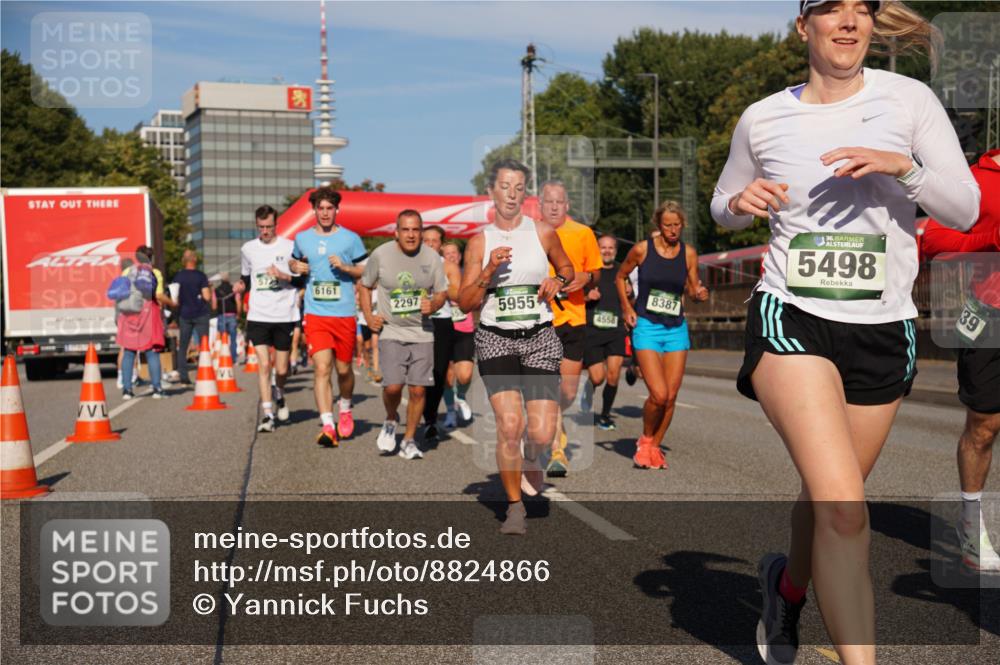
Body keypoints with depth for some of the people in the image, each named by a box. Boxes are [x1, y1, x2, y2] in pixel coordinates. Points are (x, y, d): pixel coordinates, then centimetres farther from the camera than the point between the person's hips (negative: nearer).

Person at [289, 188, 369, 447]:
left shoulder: (351, 238, 2)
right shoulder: (302, 238, 9)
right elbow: (295, 262, 27)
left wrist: (344, 267, -12)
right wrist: (297, 267, 4)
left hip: (345, 314, 0)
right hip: (315, 315, 1)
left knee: (344, 369, 9)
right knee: (322, 368, -12)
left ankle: (345, 409, 38)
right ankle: (327, 425, -15)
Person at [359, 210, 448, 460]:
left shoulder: (432, 257, 0)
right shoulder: (381, 255, -4)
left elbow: (442, 292, 9)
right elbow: (365, 285, 11)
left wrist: (433, 305, -13)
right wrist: (369, 316, 1)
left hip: (422, 333, 2)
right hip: (391, 331, -1)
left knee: (418, 390, -1)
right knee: (392, 386, -15)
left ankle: (409, 440, 18)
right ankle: (391, 420, 19)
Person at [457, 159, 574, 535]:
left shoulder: (543, 233, 5)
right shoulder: (479, 242, 4)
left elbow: (567, 268, 22)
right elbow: (465, 303, 2)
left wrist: (557, 282, -1)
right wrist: (490, 270, -13)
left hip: (540, 338, 1)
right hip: (495, 338, -1)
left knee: (542, 434, -8)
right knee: (509, 425, -16)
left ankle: (530, 460, 31)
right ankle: (514, 506, 5)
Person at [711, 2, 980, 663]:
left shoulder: (909, 99, 2)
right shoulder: (762, 119, 4)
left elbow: (965, 209, -1)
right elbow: (724, 207, 19)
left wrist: (902, 167, -19)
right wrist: (741, 202, -5)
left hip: (884, 330, 2)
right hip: (791, 320, -2)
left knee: (830, 496, 16)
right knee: (844, 508, -20)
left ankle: (788, 585, 48)